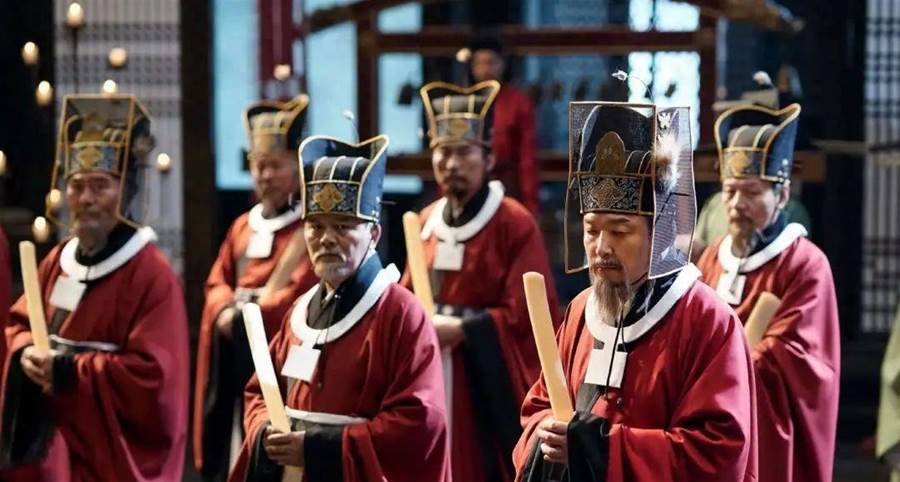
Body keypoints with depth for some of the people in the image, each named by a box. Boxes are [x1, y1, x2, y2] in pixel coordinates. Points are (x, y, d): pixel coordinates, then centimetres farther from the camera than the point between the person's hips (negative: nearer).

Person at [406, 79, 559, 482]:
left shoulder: (516, 224, -8)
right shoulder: (427, 222, 11)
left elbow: (530, 313, -13)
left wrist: (462, 329, -17)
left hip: (493, 389, -6)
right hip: (434, 387, 6)